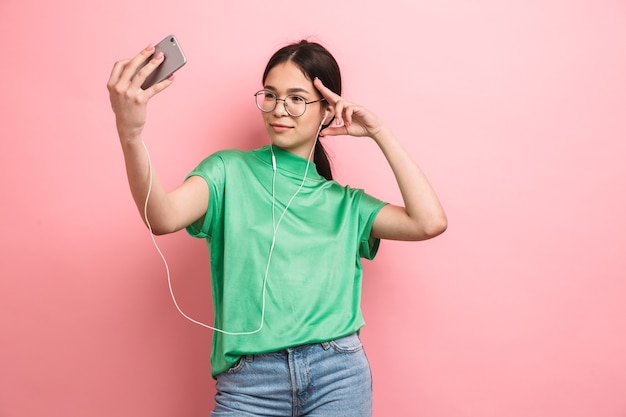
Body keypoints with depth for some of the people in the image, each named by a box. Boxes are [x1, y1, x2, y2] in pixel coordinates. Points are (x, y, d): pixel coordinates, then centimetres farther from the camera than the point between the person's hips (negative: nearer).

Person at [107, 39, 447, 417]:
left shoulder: (344, 202, 12)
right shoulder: (230, 172, 6)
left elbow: (430, 222, -1)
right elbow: (164, 217, -13)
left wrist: (379, 132, 3)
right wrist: (130, 135, -31)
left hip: (338, 375, 2)